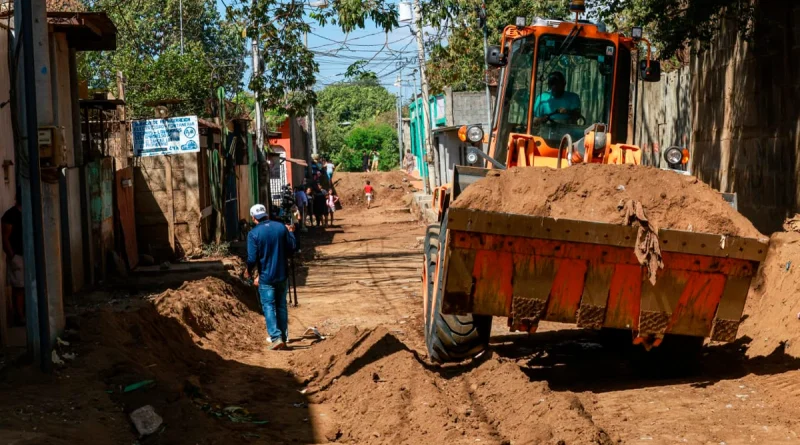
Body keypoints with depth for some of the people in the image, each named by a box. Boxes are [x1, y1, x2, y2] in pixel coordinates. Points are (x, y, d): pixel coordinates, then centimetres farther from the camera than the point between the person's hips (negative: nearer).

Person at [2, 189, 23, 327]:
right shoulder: (10, 215, -12)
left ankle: (24, 314, 19)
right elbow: (5, 238, -14)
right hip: (17, 256, -7)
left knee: (26, 287, 11)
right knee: (18, 288, -5)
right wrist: (12, 257, -18)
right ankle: (18, 317, -1)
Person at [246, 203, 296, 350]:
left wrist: (249, 271, 5)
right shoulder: (281, 227, -2)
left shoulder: (253, 233, -13)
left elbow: (252, 258, -14)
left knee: (269, 306, 1)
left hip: (266, 277, -4)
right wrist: (291, 232, 20)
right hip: (282, 275, 4)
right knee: (281, 306, 14)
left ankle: (276, 337, -13)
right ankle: (284, 338, 20)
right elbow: (292, 248, 4)